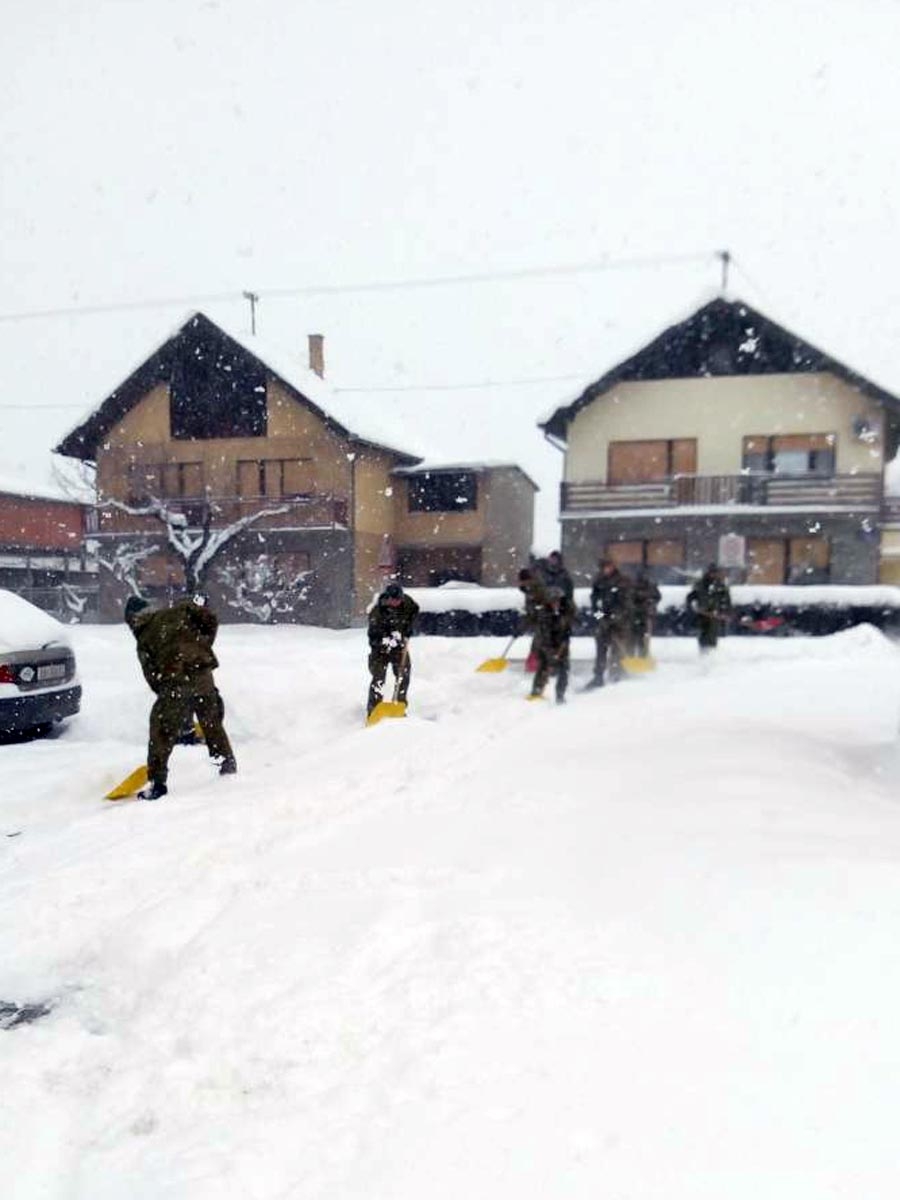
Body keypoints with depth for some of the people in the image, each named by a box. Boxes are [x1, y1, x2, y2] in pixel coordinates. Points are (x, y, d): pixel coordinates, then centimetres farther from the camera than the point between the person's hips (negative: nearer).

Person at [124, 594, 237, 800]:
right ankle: (229, 768, 26)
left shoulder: (143, 641, 11)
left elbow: (152, 676, 9)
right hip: (203, 674, 2)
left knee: (161, 732, 11)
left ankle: (157, 783, 12)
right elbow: (211, 620, 2)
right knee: (213, 725, 17)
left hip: (174, 683, -2)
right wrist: (204, 647, 11)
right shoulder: (179, 610, 12)